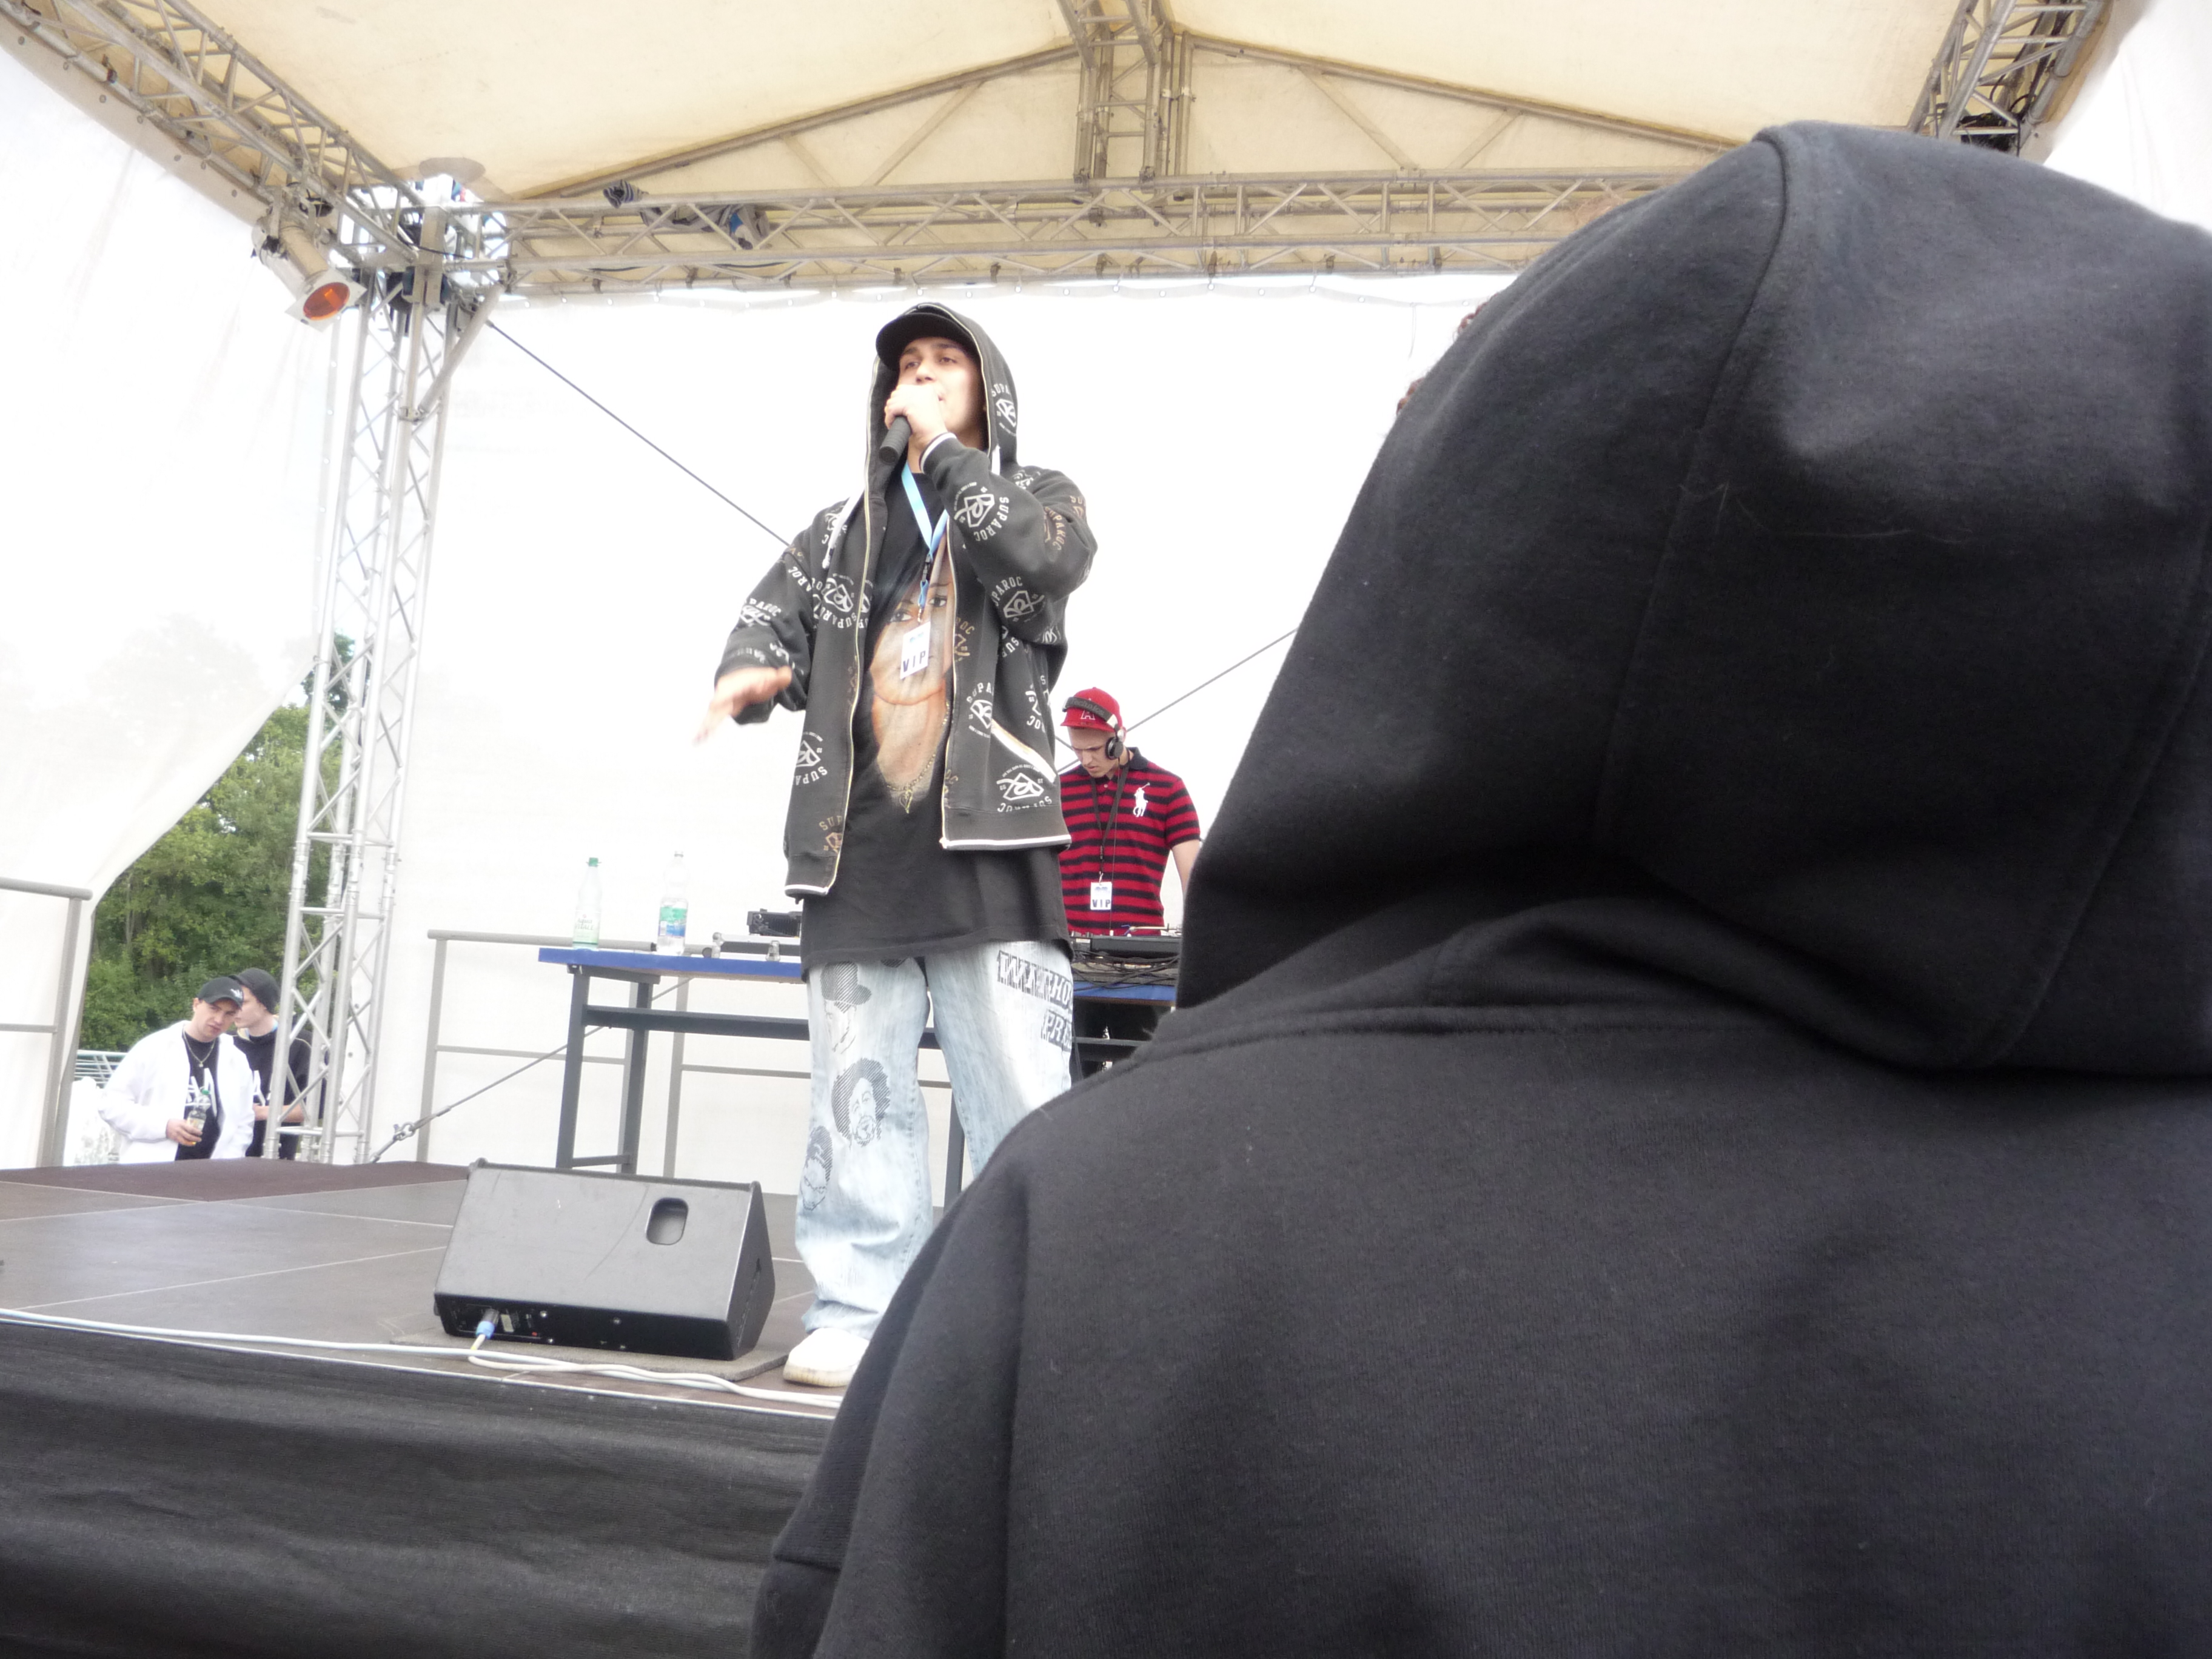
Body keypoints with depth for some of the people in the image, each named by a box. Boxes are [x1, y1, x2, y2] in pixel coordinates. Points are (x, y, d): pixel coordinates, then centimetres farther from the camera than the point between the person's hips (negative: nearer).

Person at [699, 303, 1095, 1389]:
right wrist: (749, 675, -10)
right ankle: (857, 1311, 12)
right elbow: (771, 616, 13)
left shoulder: (1033, 495, 15)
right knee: (858, 1097, 4)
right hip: (855, 853, 4)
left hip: (987, 846, -3)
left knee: (1021, 1096, -6)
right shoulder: (842, 528, 24)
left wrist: (943, 451, -2)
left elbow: (1052, 559, -8)